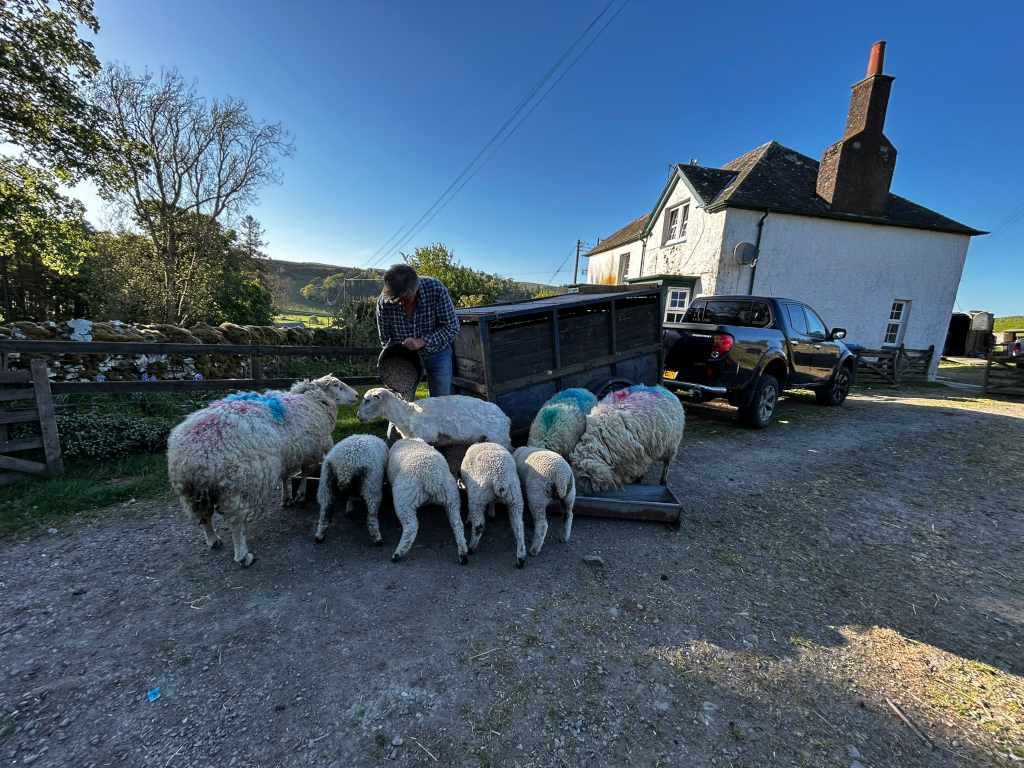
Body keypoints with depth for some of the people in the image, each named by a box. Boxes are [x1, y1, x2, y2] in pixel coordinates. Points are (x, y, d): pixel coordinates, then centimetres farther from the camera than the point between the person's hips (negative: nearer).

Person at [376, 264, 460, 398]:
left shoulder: (436, 289, -25)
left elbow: (452, 327, -19)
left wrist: (422, 341, -30)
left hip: (437, 353, 0)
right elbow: (385, 340, -7)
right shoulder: (384, 302, -20)